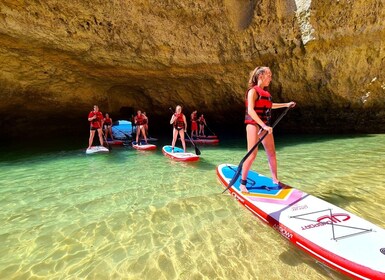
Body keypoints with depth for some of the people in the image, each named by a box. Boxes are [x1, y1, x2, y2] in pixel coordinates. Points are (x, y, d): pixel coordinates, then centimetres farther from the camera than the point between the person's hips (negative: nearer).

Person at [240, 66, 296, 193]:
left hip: (265, 126, 8)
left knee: (272, 154, 11)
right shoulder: (253, 91, -9)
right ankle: (243, 183, 2)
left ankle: (275, 180, 28)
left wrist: (286, 104, 42)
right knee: (252, 155, -11)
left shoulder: (265, 92, 16)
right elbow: (250, 110, -22)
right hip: (254, 125, -8)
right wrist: (263, 125, -29)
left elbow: (269, 105, 34)